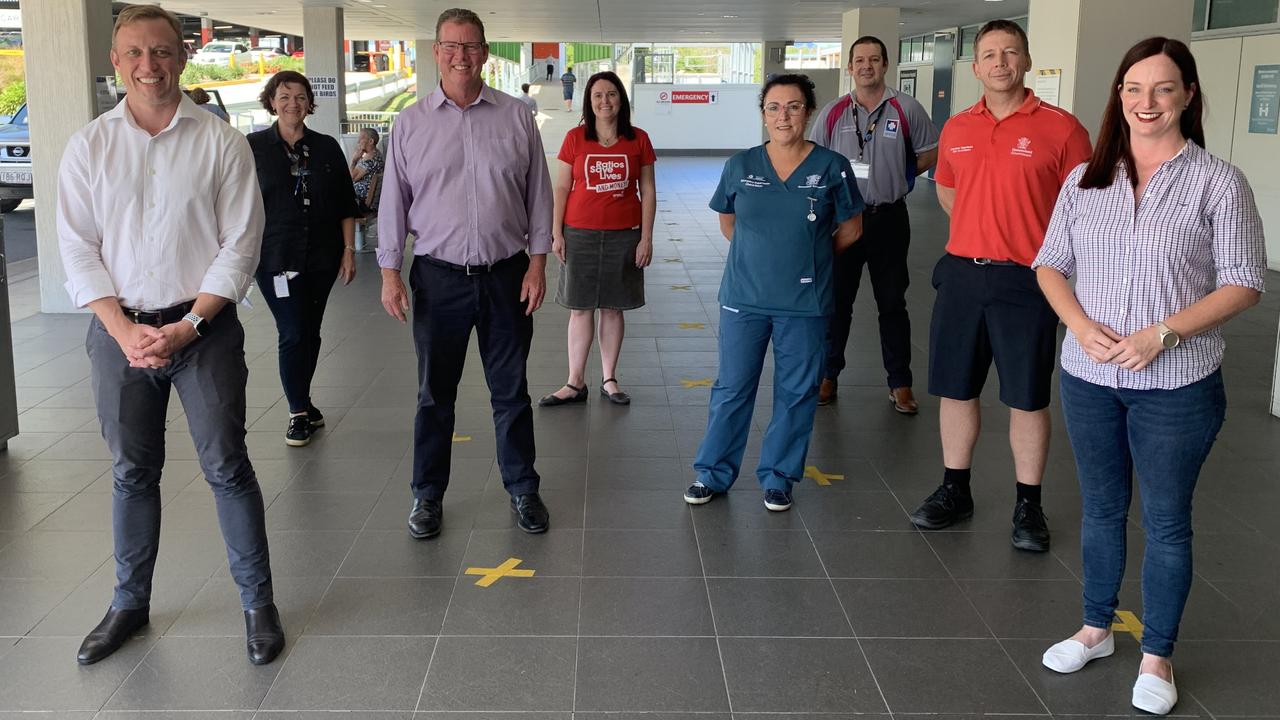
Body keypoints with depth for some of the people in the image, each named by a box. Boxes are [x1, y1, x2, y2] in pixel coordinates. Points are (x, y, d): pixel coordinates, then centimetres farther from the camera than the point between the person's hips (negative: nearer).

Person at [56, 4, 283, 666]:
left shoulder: (221, 142, -2)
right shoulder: (89, 146, 4)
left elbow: (240, 244, -5)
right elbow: (79, 250, 2)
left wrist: (187, 326, -12)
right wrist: (124, 331, -10)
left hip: (203, 326, -2)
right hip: (119, 328, 2)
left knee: (227, 466, 0)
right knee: (131, 472, 12)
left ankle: (258, 603, 12)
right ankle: (130, 603, 27)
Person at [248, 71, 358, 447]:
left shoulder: (327, 148, 7)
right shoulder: (253, 147, 0)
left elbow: (346, 205, 9)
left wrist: (349, 250, 4)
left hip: (321, 258, 3)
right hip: (275, 257, -3)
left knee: (311, 332, 10)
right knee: (293, 334, -7)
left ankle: (301, 404, 25)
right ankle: (299, 412, 4)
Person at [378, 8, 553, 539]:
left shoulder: (516, 117, 1)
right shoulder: (411, 122, 2)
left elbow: (539, 193, 4)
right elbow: (394, 200, 4)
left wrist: (537, 262, -1)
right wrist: (390, 272, -1)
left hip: (506, 275, 0)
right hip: (439, 276, 0)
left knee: (511, 391, 10)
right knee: (434, 393, 10)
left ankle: (522, 489, 25)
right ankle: (427, 495, 24)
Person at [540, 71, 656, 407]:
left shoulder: (638, 140, 1)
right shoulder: (575, 138, 0)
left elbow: (648, 191, 3)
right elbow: (561, 187, 3)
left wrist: (646, 238, -1)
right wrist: (556, 233, -2)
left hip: (624, 235, 0)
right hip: (580, 234, 0)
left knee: (612, 307, 8)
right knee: (580, 308, 3)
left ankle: (609, 379, 19)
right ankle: (575, 383, 10)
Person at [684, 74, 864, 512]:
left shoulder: (831, 167, -4)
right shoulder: (741, 166, 1)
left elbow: (850, 230, 6)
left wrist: (811, 259, 12)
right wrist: (762, 254, 11)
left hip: (804, 301, -1)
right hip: (744, 297, 1)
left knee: (796, 391, 8)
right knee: (732, 388, 7)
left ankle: (777, 476, 23)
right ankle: (713, 473, 20)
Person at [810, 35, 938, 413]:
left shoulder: (906, 109, -2)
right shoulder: (833, 113, 1)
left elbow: (930, 153, 8)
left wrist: (898, 176, 2)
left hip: (888, 218, -1)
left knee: (893, 303, 7)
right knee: (837, 300, 9)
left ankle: (900, 383, 15)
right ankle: (828, 375, 21)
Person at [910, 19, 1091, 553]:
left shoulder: (1060, 128, -7)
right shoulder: (956, 128, 7)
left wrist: (1049, 251, -8)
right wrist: (978, 233, 12)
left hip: (1025, 280, -4)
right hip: (961, 272, 4)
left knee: (1028, 399, 4)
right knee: (956, 389, 12)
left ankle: (1028, 506, 18)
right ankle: (954, 490, 27)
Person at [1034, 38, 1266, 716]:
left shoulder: (1217, 182, -7)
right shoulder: (1085, 179, 4)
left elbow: (1243, 283, -7)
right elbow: (1050, 264, 7)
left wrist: (1162, 333, -18)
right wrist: (1082, 325, -11)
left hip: (1176, 383, -3)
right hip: (1088, 376, 3)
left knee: (1166, 521, 7)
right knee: (1101, 508, 17)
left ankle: (1156, 657, 23)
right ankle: (1096, 628, 35)